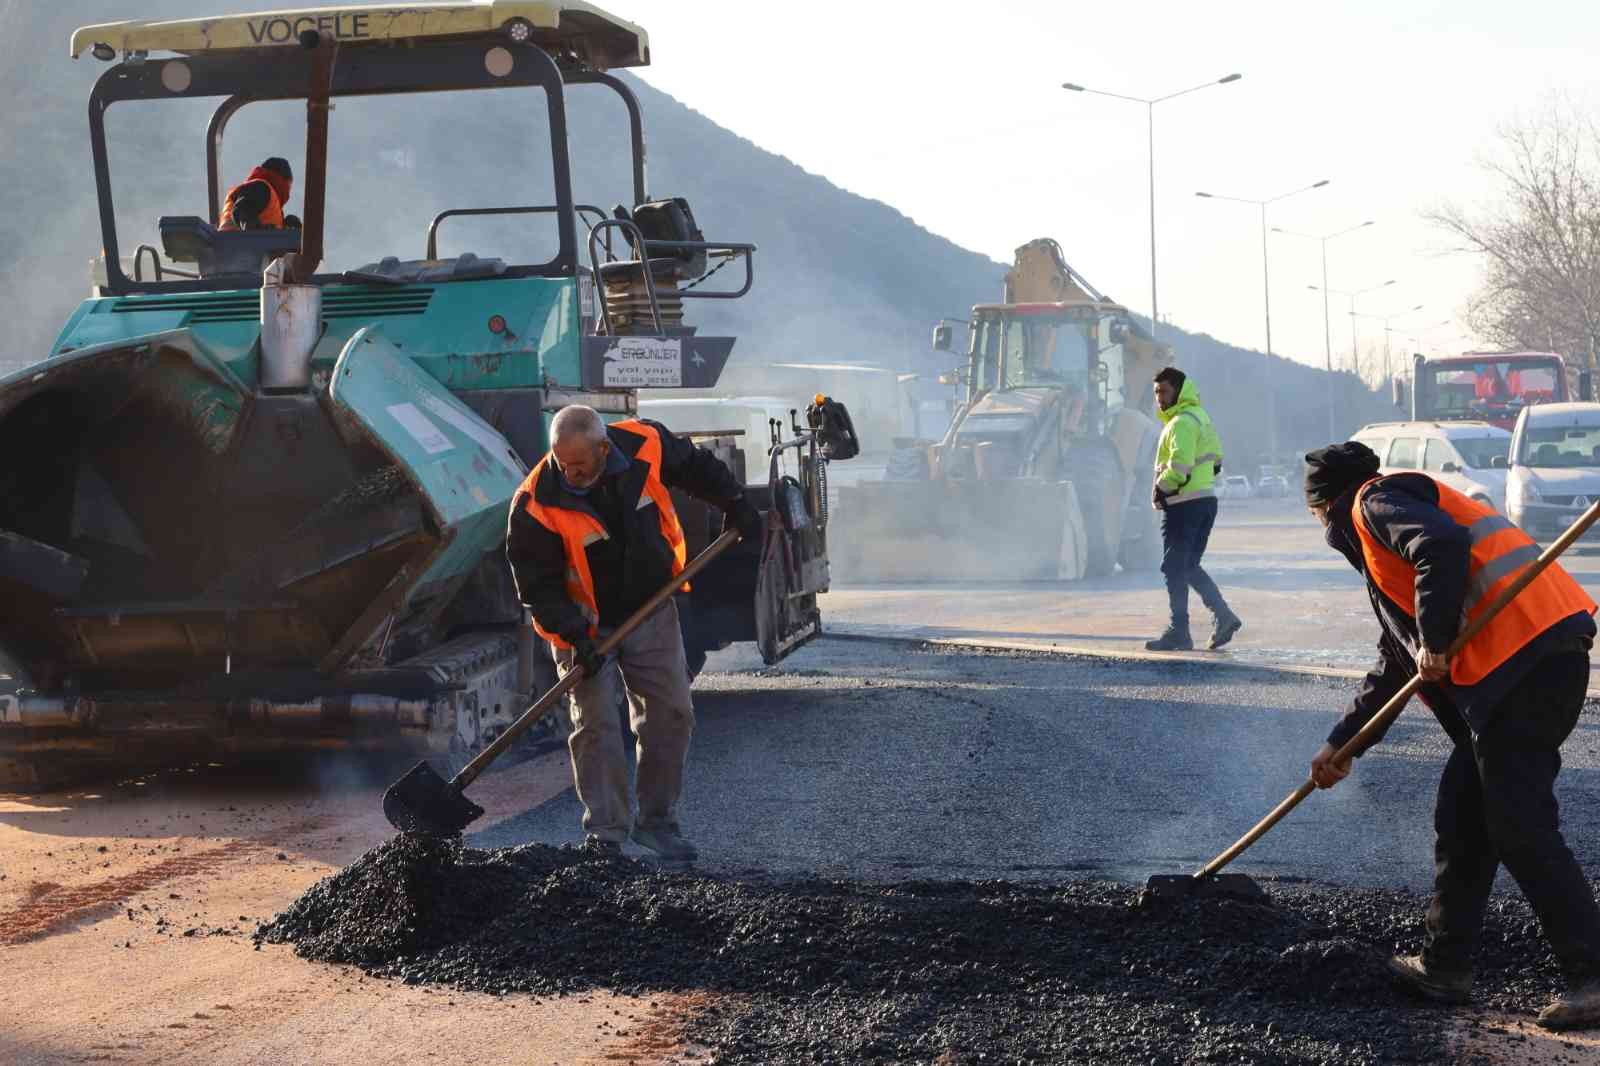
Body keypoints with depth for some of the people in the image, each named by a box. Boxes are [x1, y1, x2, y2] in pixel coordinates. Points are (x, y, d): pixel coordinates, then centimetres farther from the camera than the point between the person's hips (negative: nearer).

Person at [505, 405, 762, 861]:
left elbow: (696, 467, 5)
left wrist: (735, 504, 7)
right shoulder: (536, 505, -26)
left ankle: (657, 820, 16)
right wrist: (576, 635, -28)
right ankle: (605, 833, -1)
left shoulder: (645, 445, -18)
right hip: (584, 625, -3)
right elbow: (537, 584, -20)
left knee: (671, 713, 4)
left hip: (651, 610, 4)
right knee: (597, 725, -9)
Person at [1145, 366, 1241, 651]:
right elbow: (1216, 461, 23)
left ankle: (1178, 633, 1)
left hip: (1184, 505, -10)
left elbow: (1180, 466, -26)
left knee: (1175, 568, -2)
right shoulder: (1200, 416, 17)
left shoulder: (1182, 422, -15)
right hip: (1206, 499, 10)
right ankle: (1224, 617, 5)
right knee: (1189, 567, 16)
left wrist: (1160, 489, -12)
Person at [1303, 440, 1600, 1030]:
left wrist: (1436, 643, -13)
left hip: (1525, 648, -10)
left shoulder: (1376, 501, 3)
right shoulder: (1382, 546, 33)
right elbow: (1394, 663, 38)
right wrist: (1342, 744, 39)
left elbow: (1443, 546, -19)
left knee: (1519, 826, -10)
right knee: (1461, 816, 15)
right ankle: (1444, 965, 22)